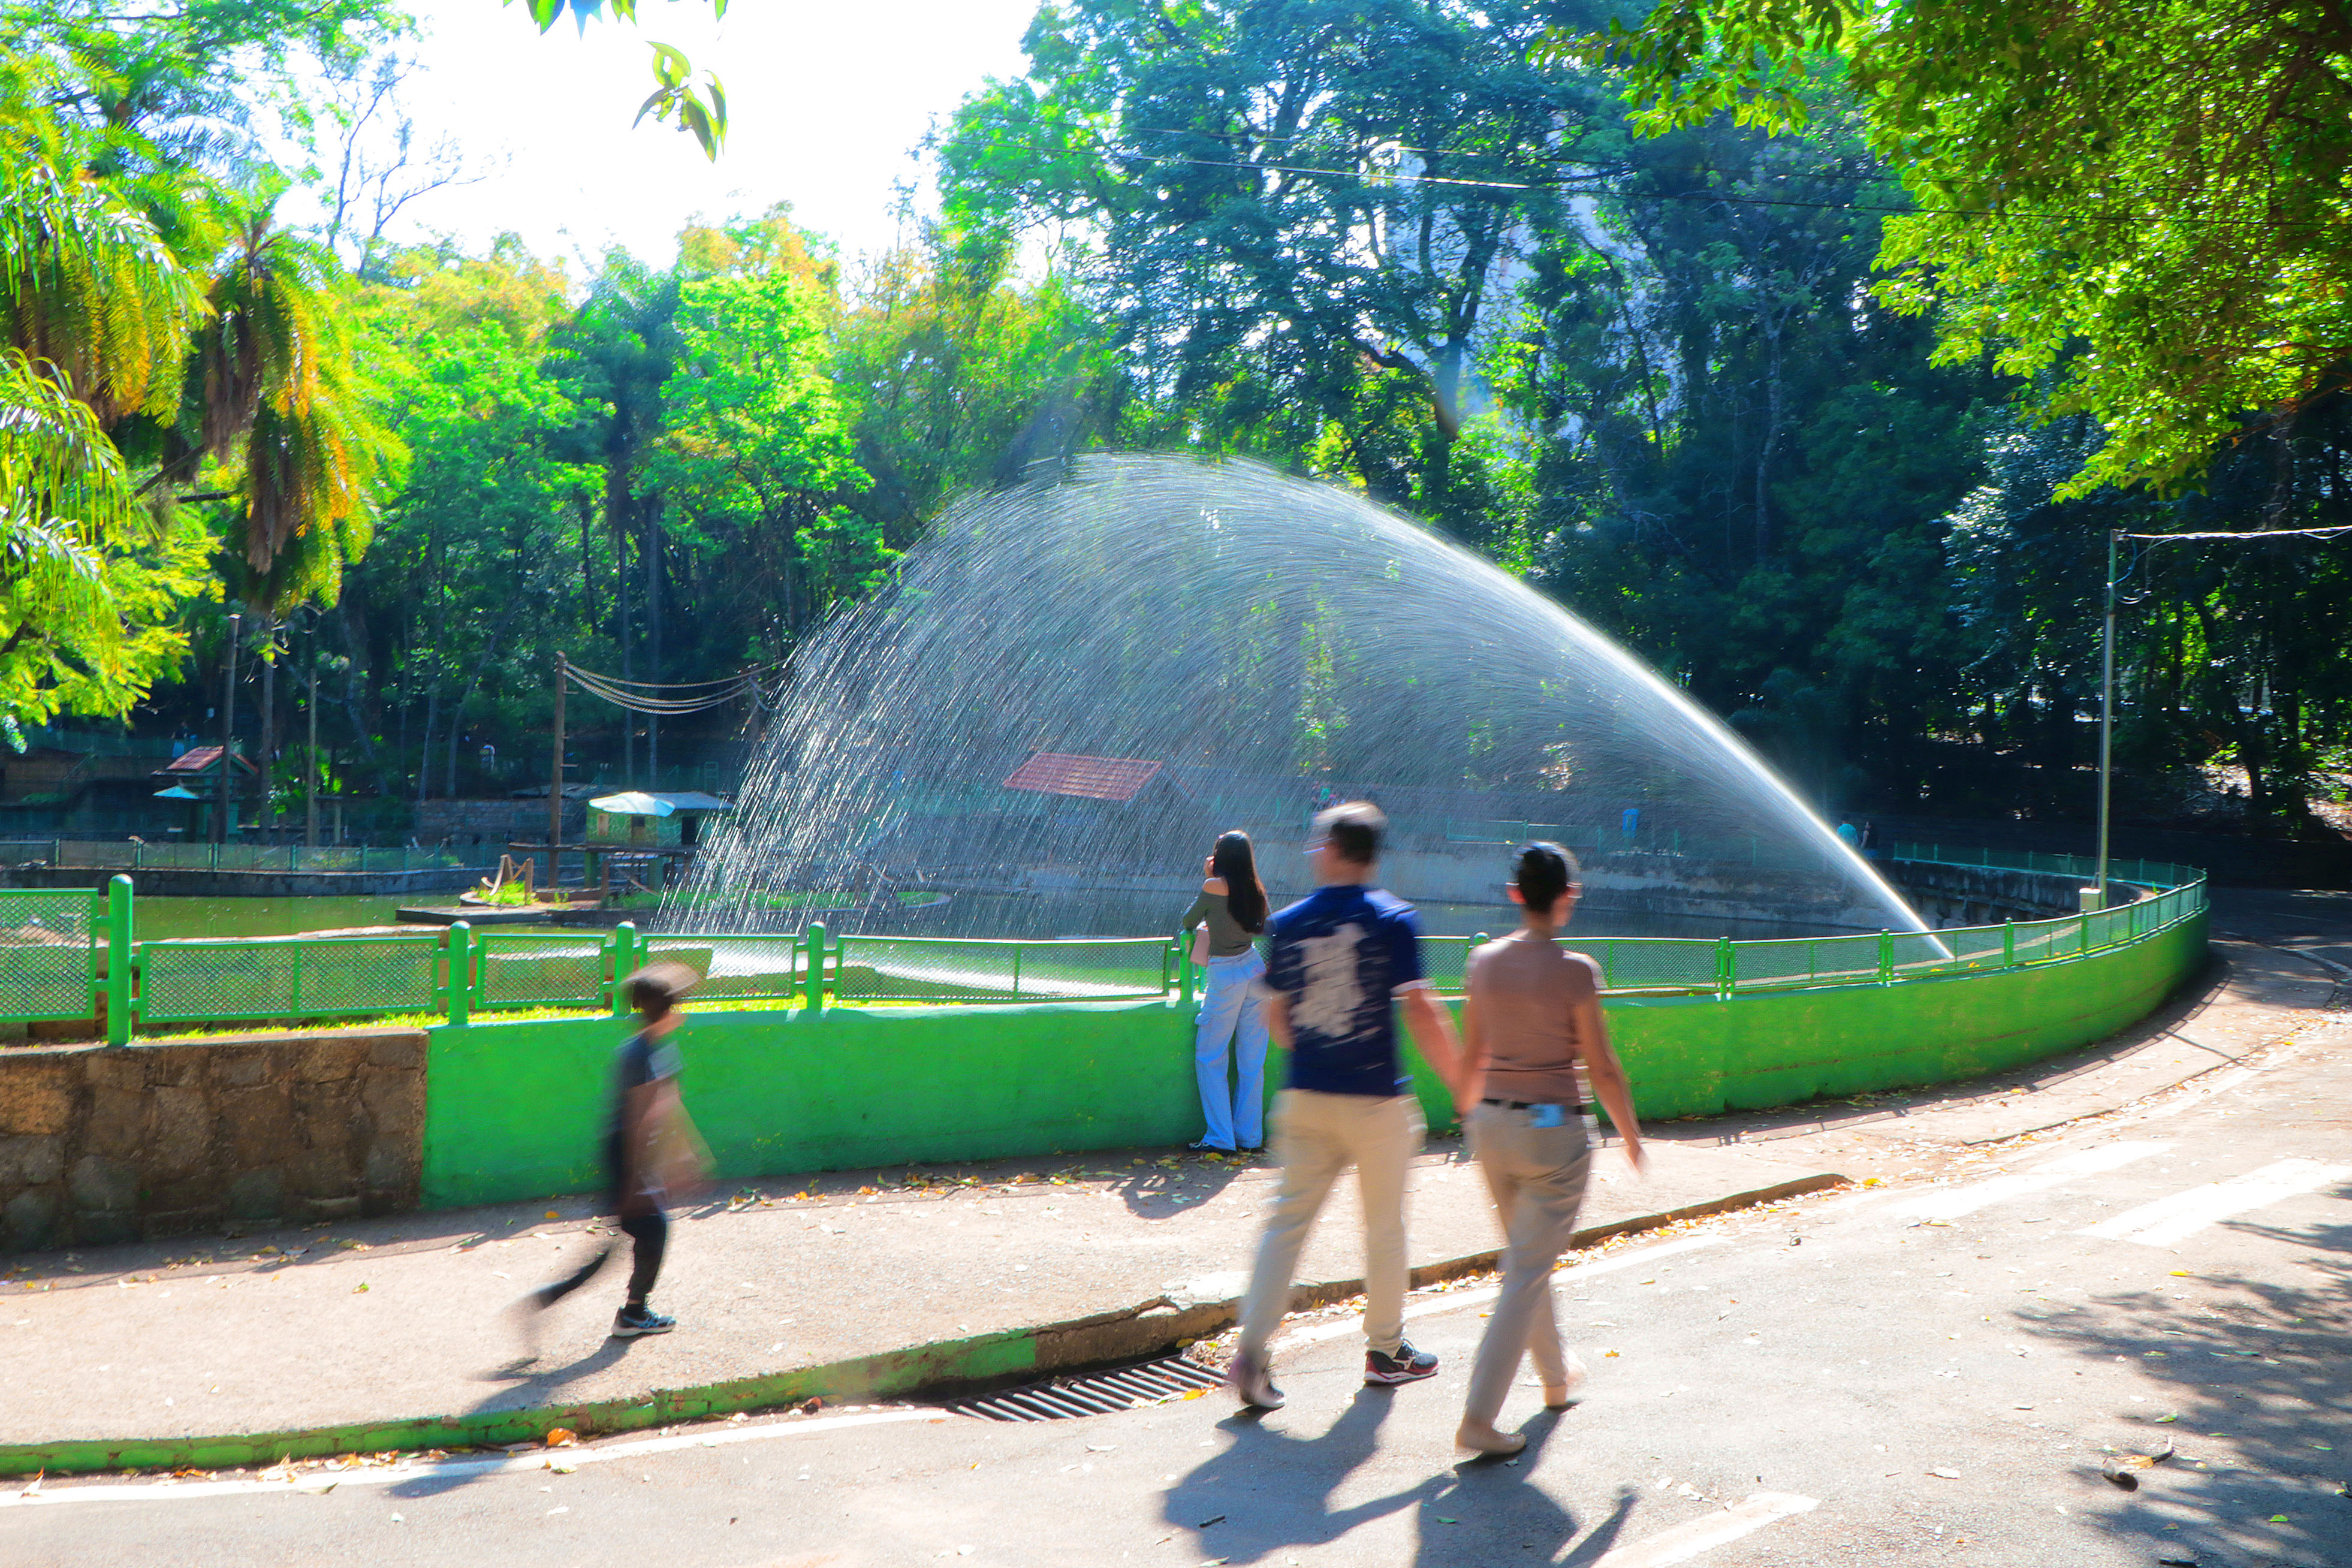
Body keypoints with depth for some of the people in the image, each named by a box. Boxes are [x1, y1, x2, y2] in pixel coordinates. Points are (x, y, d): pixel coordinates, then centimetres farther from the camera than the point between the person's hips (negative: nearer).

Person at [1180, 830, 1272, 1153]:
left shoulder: (1214, 887, -12)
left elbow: (1189, 923, 1)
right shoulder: (1255, 890, 3)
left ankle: (1221, 1138, 2)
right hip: (1255, 968, 6)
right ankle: (1250, 1135, 15)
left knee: (1209, 1057, 5)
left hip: (1225, 976, -6)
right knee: (1252, 1059, 10)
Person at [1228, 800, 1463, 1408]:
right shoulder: (1393, 920, -8)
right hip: (1376, 1098, -3)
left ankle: (1252, 1351, -4)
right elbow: (1421, 1013, -12)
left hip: (1306, 1098, 3)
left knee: (1288, 1220, 6)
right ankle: (1385, 1350, 25)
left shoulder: (1287, 924, 2)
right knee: (1384, 1227, 12)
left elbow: (1276, 1019, 9)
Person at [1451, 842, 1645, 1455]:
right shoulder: (1574, 970, -15)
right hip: (1555, 1128, -6)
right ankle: (1478, 1417, -5)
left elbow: (1470, 1056, 7)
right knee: (1529, 1272, -1)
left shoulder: (1484, 962, -1)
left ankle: (1556, 1375, 42)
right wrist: (1630, 1131, 5)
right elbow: (1602, 1068, -10)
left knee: (1524, 1258, 23)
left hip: (1493, 1123, 6)